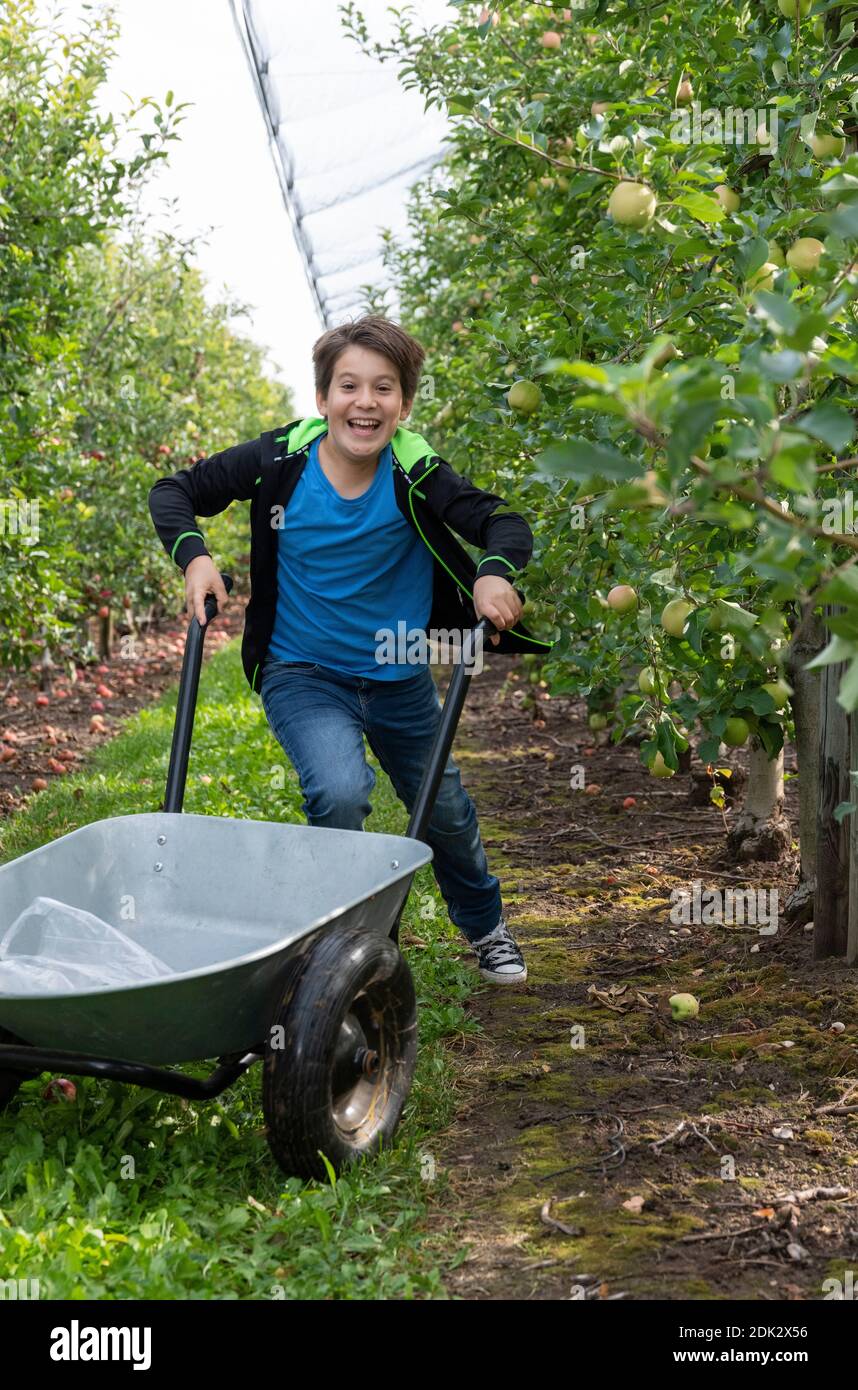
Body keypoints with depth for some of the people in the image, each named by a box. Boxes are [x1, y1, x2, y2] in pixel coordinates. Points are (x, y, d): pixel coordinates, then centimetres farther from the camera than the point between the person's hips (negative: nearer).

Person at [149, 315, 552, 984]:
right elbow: (174, 492, -6)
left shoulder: (416, 474, -19)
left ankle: (487, 929, 48)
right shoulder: (283, 459, -16)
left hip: (400, 678, 2)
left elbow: (504, 523, -20)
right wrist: (194, 556, -23)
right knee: (339, 790, -29)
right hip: (303, 674, -1)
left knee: (447, 814, 17)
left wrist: (494, 572, -41)